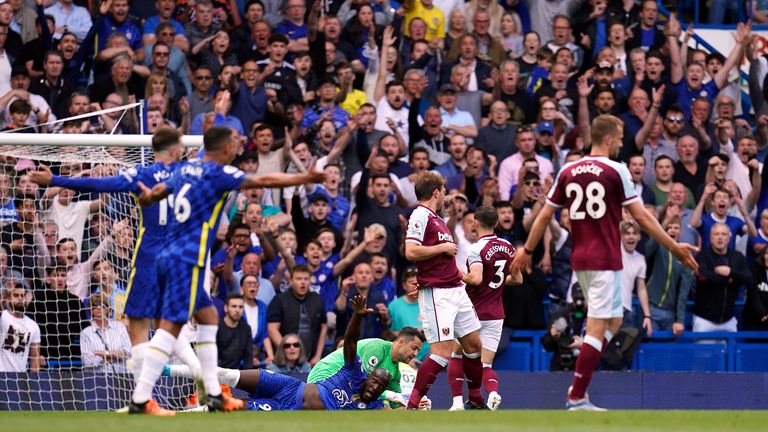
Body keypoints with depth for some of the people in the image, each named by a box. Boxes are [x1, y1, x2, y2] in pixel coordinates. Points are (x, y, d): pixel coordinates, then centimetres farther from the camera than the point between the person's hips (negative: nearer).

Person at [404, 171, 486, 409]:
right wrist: (443, 247, -12)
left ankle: (476, 401, 28)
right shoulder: (420, 215, -9)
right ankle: (412, 406, -14)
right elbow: (411, 251, -22)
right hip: (436, 293, -9)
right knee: (442, 352, -16)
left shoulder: (437, 219, 19)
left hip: (456, 289, 9)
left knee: (473, 345, 14)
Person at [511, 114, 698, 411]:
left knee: (613, 322, 18)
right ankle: (576, 397, -8)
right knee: (598, 328, -4)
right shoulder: (615, 171, -8)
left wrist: (527, 250, 22)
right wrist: (675, 248, 0)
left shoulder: (568, 172, 7)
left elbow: (545, 215, 10)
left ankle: (578, 385, 7)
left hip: (579, 259, 7)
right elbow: (642, 217, -7)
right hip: (605, 260, -7)